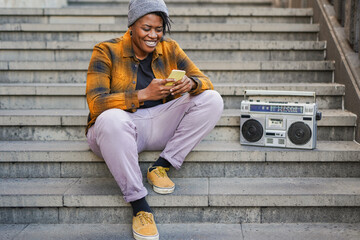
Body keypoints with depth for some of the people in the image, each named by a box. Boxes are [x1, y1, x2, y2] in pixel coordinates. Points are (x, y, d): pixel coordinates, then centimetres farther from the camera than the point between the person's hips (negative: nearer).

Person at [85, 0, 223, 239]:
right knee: (111, 119, -39)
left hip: (160, 125, 4)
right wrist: (144, 94, -30)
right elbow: (96, 103, -19)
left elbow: (206, 82, 2)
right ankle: (138, 204, -27)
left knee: (212, 99, -12)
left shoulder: (170, 49, 5)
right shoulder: (107, 51, -7)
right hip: (123, 128, -4)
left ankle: (162, 166, -12)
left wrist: (191, 83, -24)